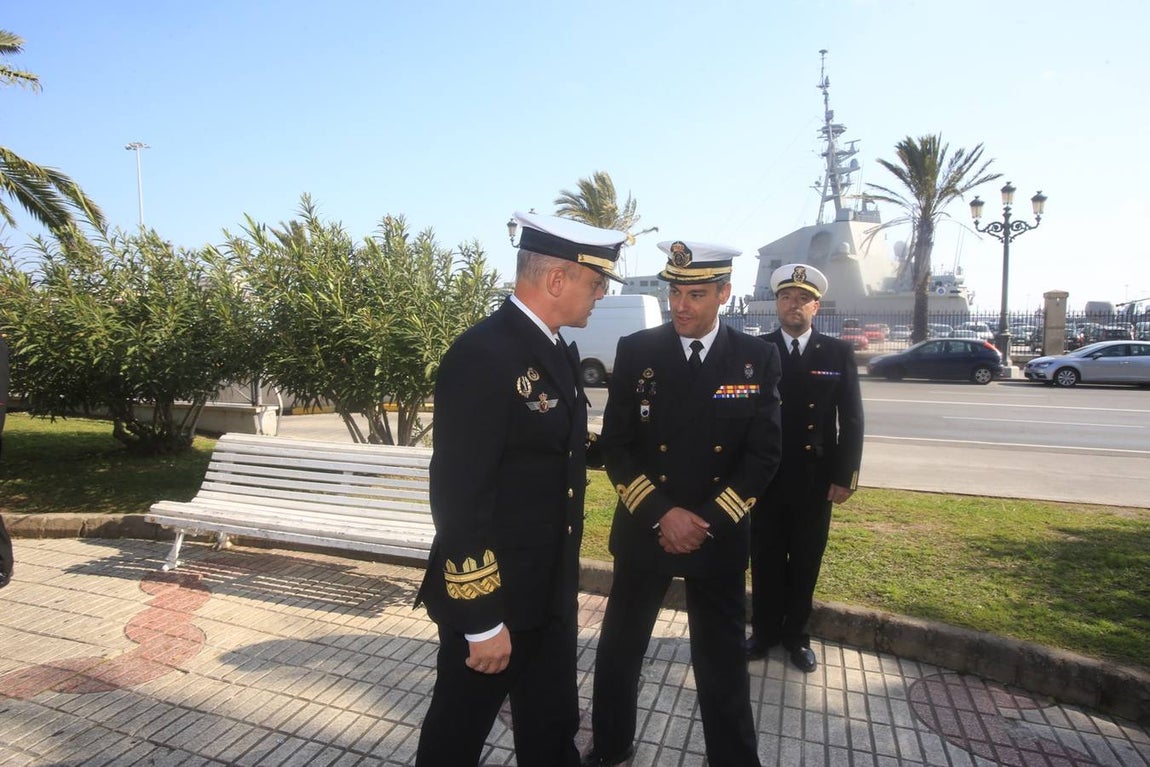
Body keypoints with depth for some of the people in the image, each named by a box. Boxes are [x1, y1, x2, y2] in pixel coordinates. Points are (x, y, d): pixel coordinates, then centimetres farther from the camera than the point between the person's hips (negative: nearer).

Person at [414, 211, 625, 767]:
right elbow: (460, 499, -24)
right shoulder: (481, 356, -24)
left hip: (551, 594, 8)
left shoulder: (559, 353, 5)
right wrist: (481, 620, -19)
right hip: (492, 598, -8)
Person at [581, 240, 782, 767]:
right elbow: (615, 446, -6)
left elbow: (764, 453, -5)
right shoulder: (636, 351, -5)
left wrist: (706, 520, -12)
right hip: (643, 531, 1)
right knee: (618, 650, 16)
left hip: (720, 537, 0)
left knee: (722, 665, 13)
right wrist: (661, 514, -15)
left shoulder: (758, 358, -4)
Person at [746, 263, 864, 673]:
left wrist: (845, 476, -4)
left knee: (806, 563, 14)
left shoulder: (839, 353, 1)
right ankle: (764, 631, 31)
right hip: (765, 478, -1)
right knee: (766, 560, 12)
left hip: (816, 481, 1)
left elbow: (851, 420, 1)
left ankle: (796, 635, 32)